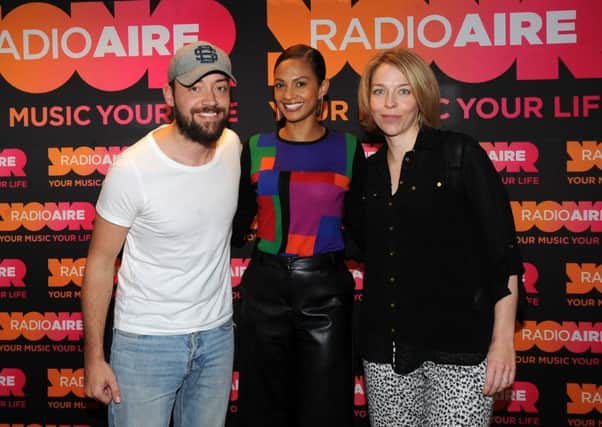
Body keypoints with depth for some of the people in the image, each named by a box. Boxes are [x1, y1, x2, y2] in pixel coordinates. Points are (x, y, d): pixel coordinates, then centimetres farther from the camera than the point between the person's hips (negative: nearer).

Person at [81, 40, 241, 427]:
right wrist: (94, 357, -8)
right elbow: (100, 263, -10)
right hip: (146, 340, -4)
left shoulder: (233, 146, -5)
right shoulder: (132, 169, -19)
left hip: (218, 335, 5)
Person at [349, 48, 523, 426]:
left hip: (457, 342, -4)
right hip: (385, 347, 5)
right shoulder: (370, 170, 8)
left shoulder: (459, 153, -6)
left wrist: (503, 340, -12)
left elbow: (503, 251, -8)